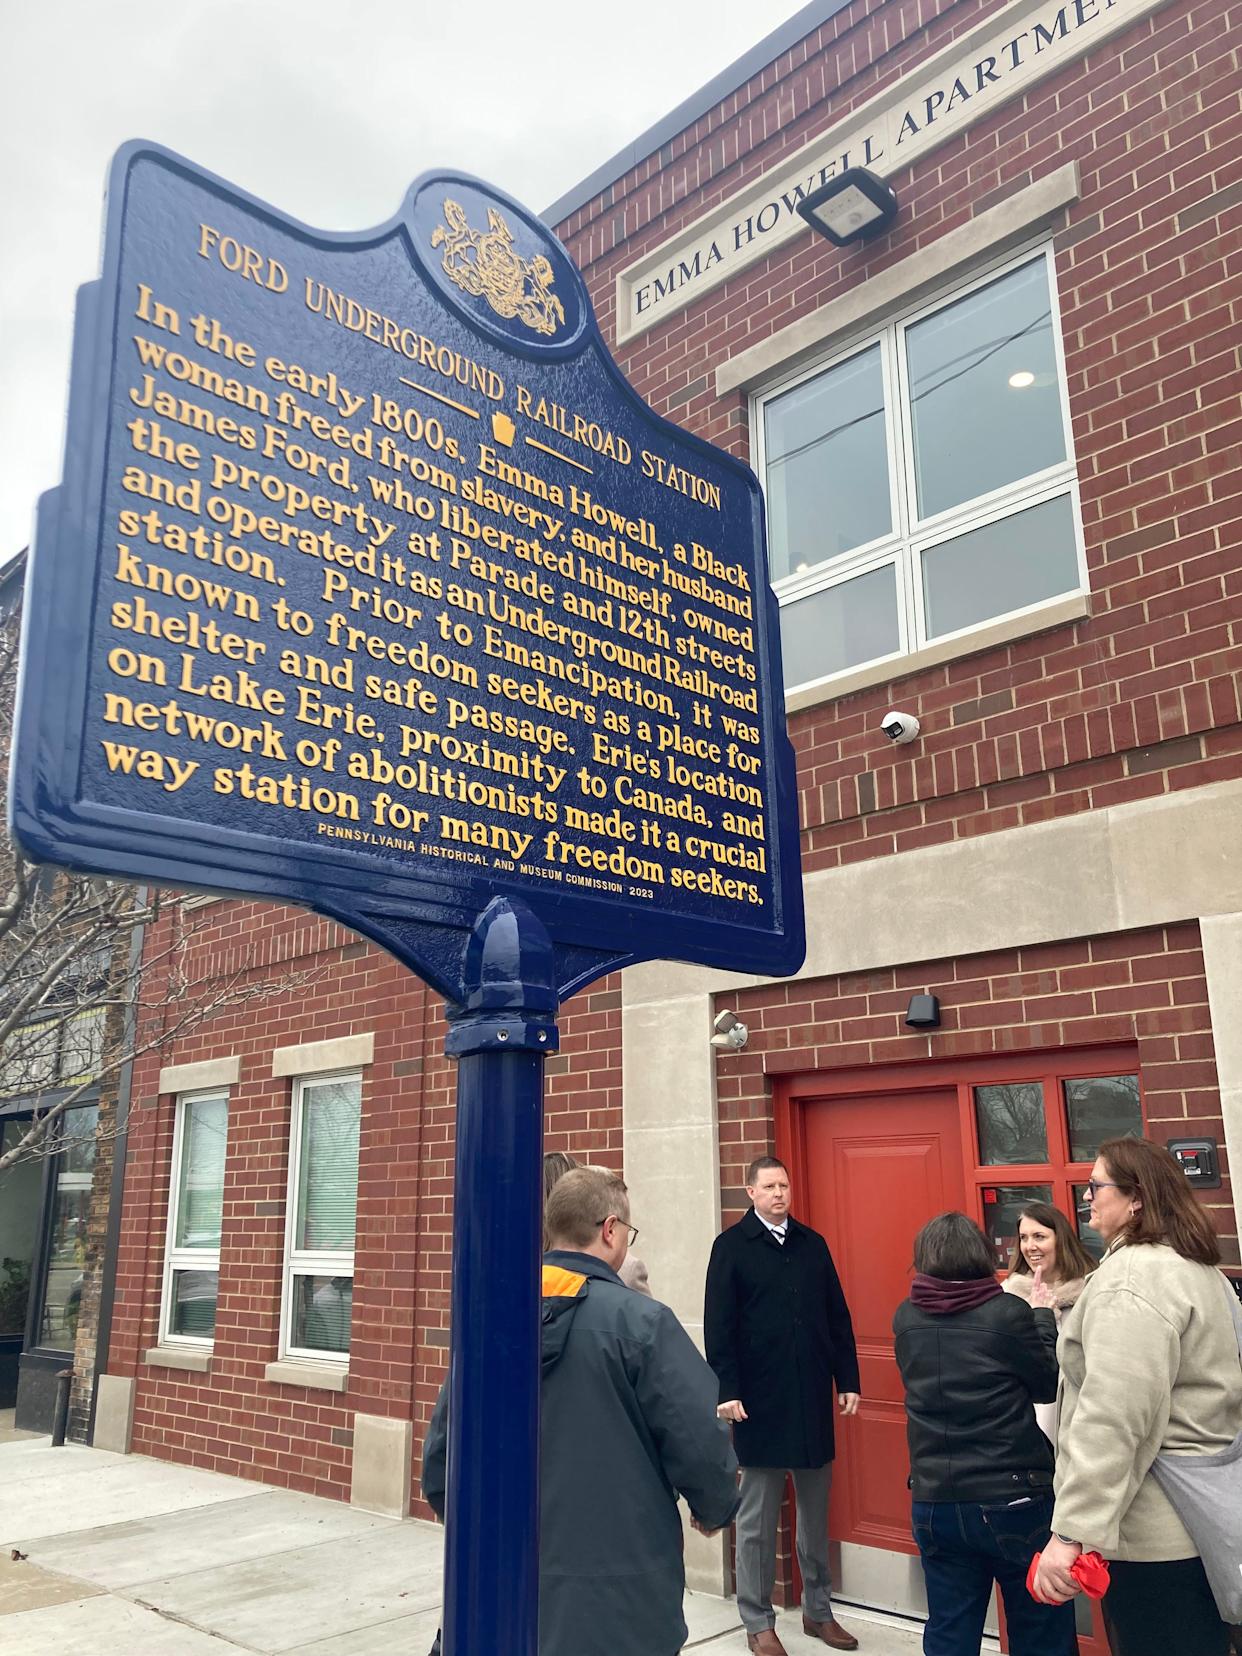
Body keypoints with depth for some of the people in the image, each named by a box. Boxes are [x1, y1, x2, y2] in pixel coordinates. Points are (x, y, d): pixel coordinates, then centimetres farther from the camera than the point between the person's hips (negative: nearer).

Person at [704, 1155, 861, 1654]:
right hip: (759, 1400, -4)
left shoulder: (812, 1243, 7)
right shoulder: (731, 1246, -5)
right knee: (758, 1518, 7)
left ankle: (818, 1609, 29)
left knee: (815, 1511, 14)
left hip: (813, 1396, 4)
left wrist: (848, 1379, 6)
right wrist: (727, 1390, -13)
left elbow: (838, 1317, 10)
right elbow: (718, 1326, -8)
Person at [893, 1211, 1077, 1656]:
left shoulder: (906, 1319, -1)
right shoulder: (1008, 1313, -13)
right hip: (1013, 1501, -3)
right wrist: (1044, 1315, 11)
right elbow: (1051, 1385, -1)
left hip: (934, 1504, 4)